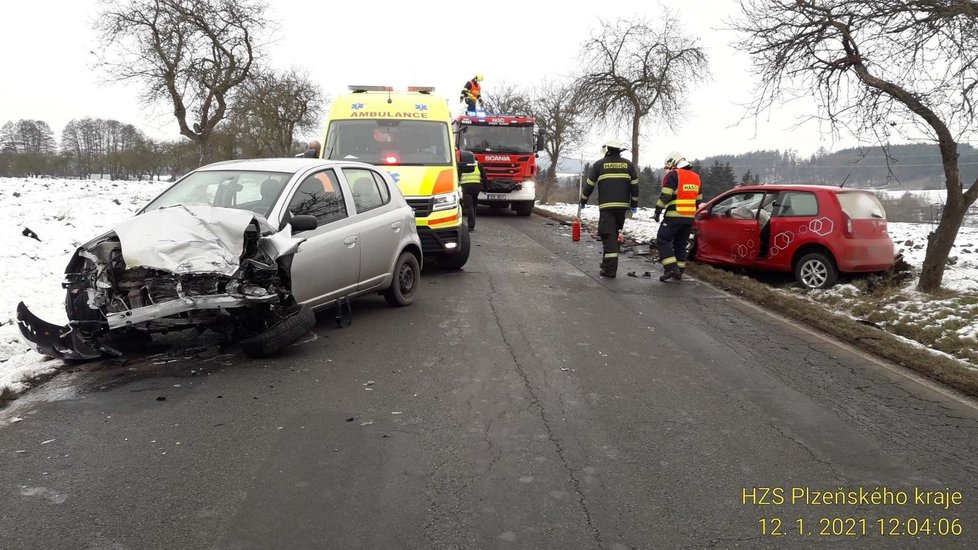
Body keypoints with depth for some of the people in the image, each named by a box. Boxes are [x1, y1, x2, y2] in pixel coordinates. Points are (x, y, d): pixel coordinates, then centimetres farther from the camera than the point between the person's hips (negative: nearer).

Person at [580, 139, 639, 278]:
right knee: (614, 233, 17)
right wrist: (634, 204, 18)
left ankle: (610, 269, -11)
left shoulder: (599, 164, 2)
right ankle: (608, 262, 24)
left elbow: (589, 185, 6)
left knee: (608, 235, -6)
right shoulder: (628, 164, 10)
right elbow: (634, 185, 10)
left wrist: (583, 201, 18)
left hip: (606, 206, -3)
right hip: (623, 205, 4)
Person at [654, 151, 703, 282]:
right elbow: (698, 200, 20)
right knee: (681, 243, 14)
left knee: (663, 240, -2)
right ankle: (679, 271, 16)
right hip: (689, 217, 7)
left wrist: (658, 210, -7)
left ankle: (671, 268, -14)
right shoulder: (696, 177, 17)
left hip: (674, 216, -7)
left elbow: (665, 196, -14)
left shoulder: (672, 175, -6)